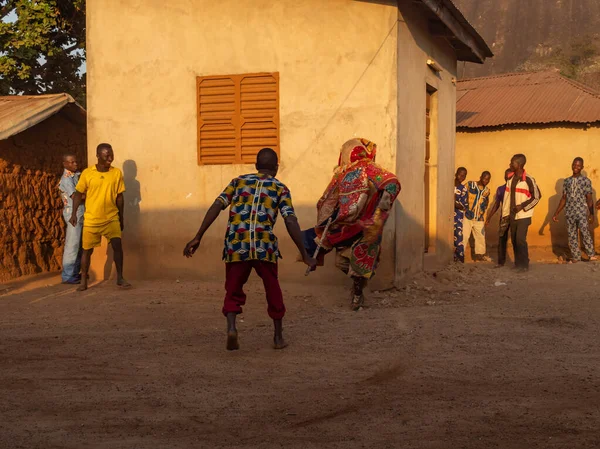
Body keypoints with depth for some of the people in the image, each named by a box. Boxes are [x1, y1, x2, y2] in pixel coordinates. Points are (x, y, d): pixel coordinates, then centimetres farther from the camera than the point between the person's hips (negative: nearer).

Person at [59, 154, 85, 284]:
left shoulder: (77, 175, 13)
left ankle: (75, 272, 20)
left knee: (79, 244, 12)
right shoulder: (66, 178, -12)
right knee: (72, 244, -7)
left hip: (81, 213, 8)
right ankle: (68, 276, -4)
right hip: (73, 214, -8)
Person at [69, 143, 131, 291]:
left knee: (117, 245, -13)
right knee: (87, 250, 6)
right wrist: (74, 214, -1)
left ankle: (120, 278, -1)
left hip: (111, 218, 0)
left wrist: (121, 218, 9)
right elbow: (78, 194, 4)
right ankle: (84, 281, 19)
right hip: (91, 219, 0)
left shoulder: (117, 173, -2)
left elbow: (119, 197, 5)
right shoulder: (87, 173, -6)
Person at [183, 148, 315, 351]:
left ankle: (231, 327, -8)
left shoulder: (239, 181, 16)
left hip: (235, 245, 1)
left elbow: (216, 206, 4)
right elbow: (291, 222, -2)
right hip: (265, 246, -1)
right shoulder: (280, 188, 11)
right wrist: (304, 254, 0)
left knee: (233, 291, 16)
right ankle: (278, 337, 25)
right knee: (273, 291, 19)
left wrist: (198, 237, 3)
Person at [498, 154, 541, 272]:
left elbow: (537, 197, -9)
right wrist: (505, 214, 6)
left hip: (523, 216, -6)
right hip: (512, 215, 6)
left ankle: (524, 265, -1)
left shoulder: (528, 180, -13)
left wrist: (522, 206, -16)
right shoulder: (510, 179, 6)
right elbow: (507, 198, 9)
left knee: (520, 239, -11)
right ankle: (518, 263, 18)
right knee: (514, 240, 8)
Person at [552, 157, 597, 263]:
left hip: (582, 213, -4)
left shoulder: (586, 181, -1)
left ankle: (591, 255, 2)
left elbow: (589, 199, -4)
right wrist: (556, 214, 11)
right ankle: (576, 257, 13)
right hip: (570, 214, 4)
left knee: (585, 234, -7)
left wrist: (591, 214, -11)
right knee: (572, 236, 6)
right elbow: (564, 199, 13)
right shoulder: (567, 181, 9)